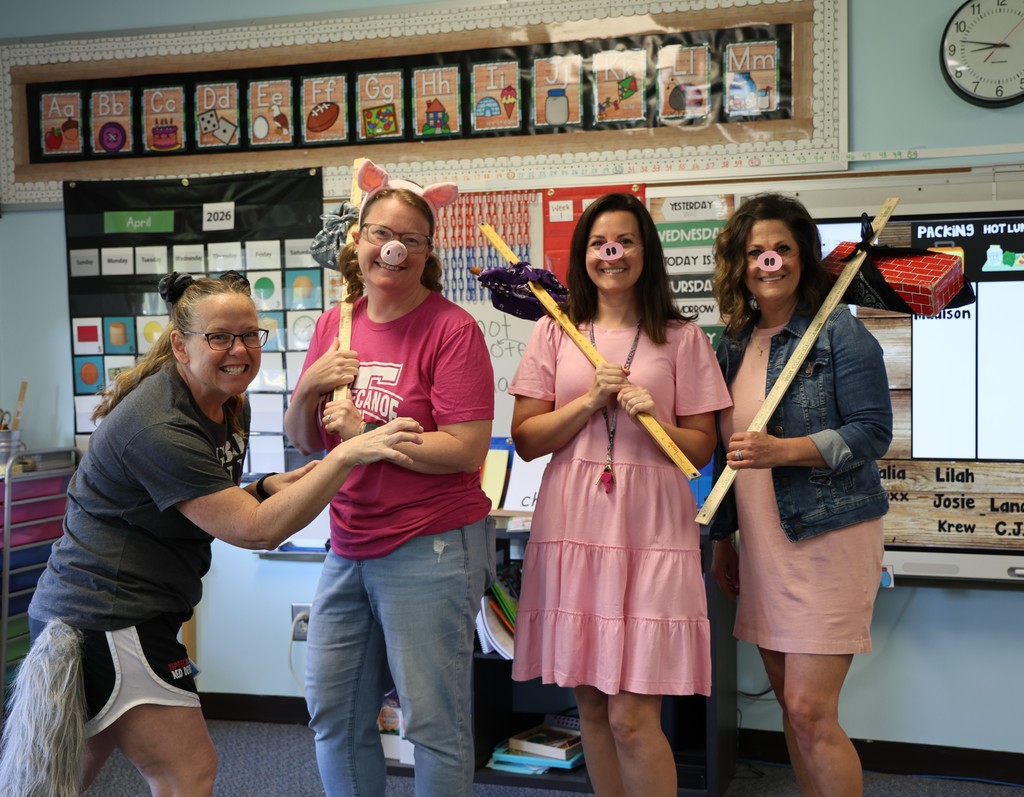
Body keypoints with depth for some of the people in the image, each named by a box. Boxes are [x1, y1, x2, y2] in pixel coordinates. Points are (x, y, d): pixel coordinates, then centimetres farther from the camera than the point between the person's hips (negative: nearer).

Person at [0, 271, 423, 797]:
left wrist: (267, 487, -4)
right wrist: (347, 456, -33)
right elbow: (256, 531, -27)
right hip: (109, 612, -10)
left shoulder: (229, 404, 6)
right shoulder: (160, 428, -24)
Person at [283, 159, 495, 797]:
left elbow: (466, 450, -18)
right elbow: (303, 440, 12)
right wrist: (309, 388, -8)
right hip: (349, 547, 7)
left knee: (434, 720, 3)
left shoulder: (452, 329, -12)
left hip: (430, 548, -7)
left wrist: (363, 432, -17)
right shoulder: (334, 325, 8)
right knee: (334, 712, 17)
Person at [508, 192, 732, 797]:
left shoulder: (682, 337, 5)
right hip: (574, 527, 2)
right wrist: (590, 400, -10)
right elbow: (526, 439, 3)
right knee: (592, 705, 11)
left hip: (651, 532, -2)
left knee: (633, 718, -5)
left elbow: (701, 448, 4)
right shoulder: (554, 333, 8)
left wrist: (655, 421, -14)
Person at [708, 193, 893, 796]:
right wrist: (723, 538, 19)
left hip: (827, 537, -6)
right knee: (790, 702, 12)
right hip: (763, 542, 6)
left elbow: (873, 430, -11)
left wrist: (783, 450, -23)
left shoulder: (839, 333, -6)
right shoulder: (735, 344, 12)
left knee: (810, 711, -8)